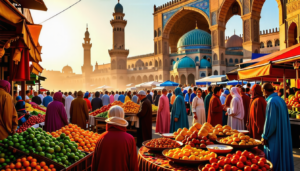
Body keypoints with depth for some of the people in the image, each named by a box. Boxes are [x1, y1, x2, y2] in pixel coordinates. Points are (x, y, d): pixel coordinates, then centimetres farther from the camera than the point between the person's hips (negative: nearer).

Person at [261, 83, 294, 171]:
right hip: (283, 137, 9)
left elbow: (270, 122, -21)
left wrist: (265, 137, -10)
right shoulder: (281, 100, 8)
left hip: (275, 138, -9)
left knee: (273, 164, 1)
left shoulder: (271, 101, -20)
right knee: (282, 158, 18)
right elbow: (283, 120, 14)